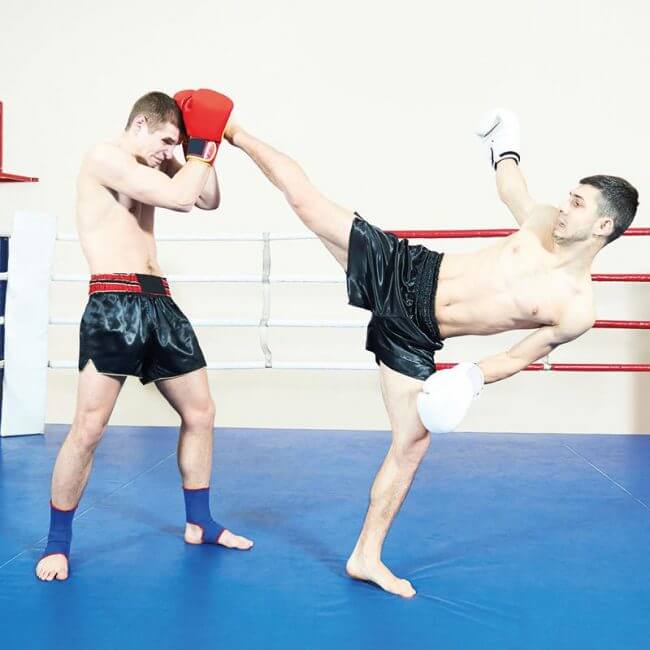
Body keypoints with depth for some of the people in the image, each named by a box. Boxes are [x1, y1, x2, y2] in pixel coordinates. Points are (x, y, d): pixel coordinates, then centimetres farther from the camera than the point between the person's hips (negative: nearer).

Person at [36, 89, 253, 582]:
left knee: (200, 413, 12)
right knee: (88, 428, -8)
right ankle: (58, 541, 12)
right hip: (115, 304, -9)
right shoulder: (105, 157, -8)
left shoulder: (152, 168, 18)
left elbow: (207, 200, 21)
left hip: (159, 303, 9)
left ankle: (200, 524, 26)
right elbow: (179, 196, -18)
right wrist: (202, 147, -3)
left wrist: (205, 149, 10)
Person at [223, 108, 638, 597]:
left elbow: (518, 358, -2)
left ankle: (367, 557, 18)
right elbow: (508, 188, 22)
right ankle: (236, 134, 17)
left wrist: (472, 377, -18)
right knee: (303, 197, -8)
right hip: (403, 273, 2)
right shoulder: (543, 221, -2)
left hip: (414, 338, -1)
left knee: (413, 445, -2)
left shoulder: (577, 310, -10)